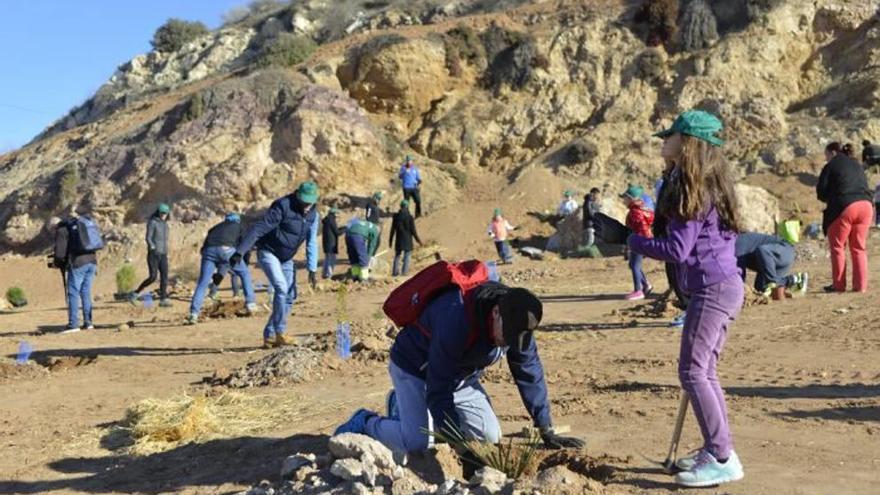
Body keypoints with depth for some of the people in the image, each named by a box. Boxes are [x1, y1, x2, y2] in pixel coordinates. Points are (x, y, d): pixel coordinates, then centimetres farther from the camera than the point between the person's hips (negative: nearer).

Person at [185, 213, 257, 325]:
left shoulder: (216, 228, 38)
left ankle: (194, 314, -7)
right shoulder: (239, 226, 31)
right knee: (245, 273, 18)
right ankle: (250, 303, 12)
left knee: (202, 283, 4)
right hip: (227, 249, -2)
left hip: (209, 250, 2)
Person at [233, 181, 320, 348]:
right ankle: (279, 333, -17)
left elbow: (311, 243, 1)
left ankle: (269, 335, 12)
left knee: (290, 297, 3)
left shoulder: (313, 216, -3)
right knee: (281, 288, -23)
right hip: (268, 253, -7)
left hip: (286, 258, 7)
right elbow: (258, 229, -27)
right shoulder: (283, 206, -23)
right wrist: (240, 252, -33)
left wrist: (312, 269, -8)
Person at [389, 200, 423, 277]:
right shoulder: (410, 217, -12)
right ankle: (404, 272, 1)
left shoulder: (396, 216, -3)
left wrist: (390, 240, 12)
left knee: (397, 255, 15)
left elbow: (392, 229, 2)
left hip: (399, 239, 3)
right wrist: (418, 240, 1)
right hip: (407, 240, -3)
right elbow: (413, 230, -10)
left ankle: (395, 271, 12)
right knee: (407, 255, 7)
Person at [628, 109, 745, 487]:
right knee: (703, 372, 15)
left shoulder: (692, 188, -14)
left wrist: (635, 241, -3)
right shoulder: (710, 184, 14)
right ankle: (715, 449, 23)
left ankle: (723, 460, -5)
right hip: (723, 285, 10)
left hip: (711, 289, -10)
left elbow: (677, 250, -17)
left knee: (692, 372, -7)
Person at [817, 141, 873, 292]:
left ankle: (838, 285, 6)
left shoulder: (830, 166, 2)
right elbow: (865, 187, 24)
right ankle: (860, 285, 9)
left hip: (844, 207, -6)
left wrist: (829, 200, 20)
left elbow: (821, 192, -1)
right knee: (859, 248, 12)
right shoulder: (857, 165, 22)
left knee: (837, 246, 6)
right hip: (865, 205, 6)